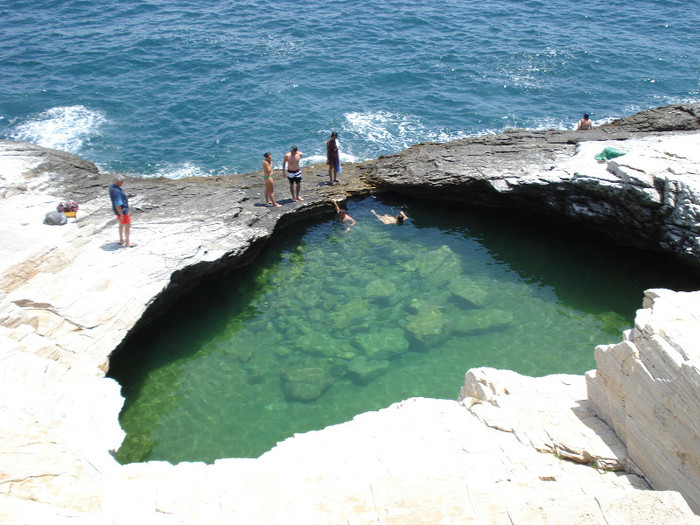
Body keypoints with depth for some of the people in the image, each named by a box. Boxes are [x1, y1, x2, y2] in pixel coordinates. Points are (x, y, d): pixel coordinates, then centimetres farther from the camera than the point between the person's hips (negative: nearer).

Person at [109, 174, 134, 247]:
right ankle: (127, 242, 20)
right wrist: (121, 215, -22)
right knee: (127, 226, 7)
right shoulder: (116, 191, -35)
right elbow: (117, 205, -31)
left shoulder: (112, 185, -3)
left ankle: (121, 239, 40)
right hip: (122, 210, -10)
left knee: (121, 224, 25)